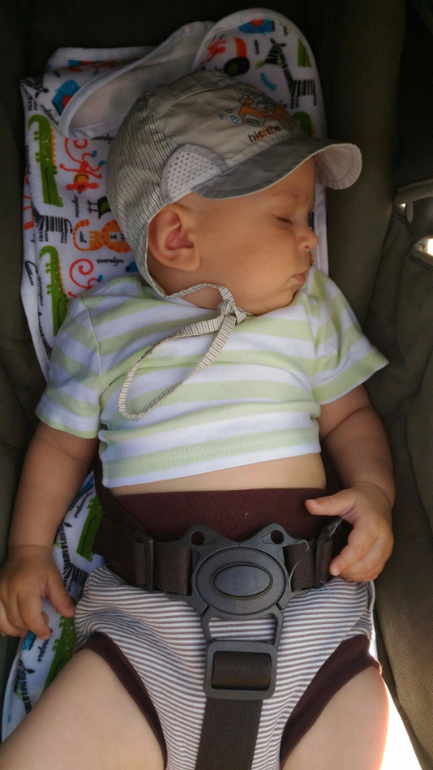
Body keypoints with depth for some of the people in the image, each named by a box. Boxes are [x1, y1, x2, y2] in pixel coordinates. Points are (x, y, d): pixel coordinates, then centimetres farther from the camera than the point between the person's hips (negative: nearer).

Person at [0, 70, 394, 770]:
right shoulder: (100, 325, 7)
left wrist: (373, 489, -2)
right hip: (148, 612, -1)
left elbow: (348, 415, 17)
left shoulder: (312, 306, 12)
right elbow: (63, 443, 16)